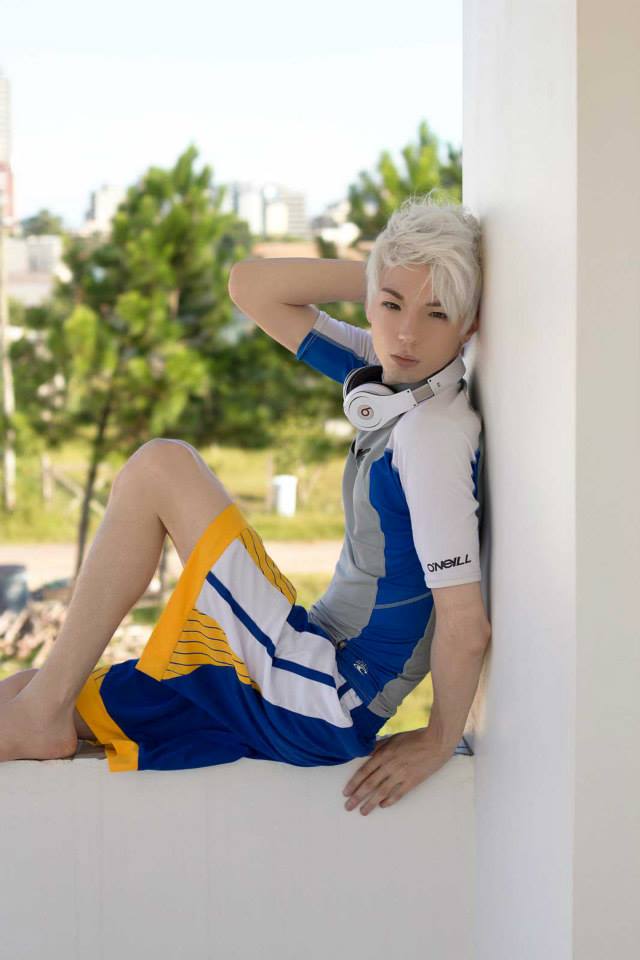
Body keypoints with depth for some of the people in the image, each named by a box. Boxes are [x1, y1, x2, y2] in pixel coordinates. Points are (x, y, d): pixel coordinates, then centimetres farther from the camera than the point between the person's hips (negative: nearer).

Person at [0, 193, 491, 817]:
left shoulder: (437, 430, -20)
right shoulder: (386, 371, 5)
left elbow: (465, 624, -23)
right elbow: (252, 286, 10)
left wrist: (439, 741, -9)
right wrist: (383, 276, 1)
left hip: (326, 705, -9)